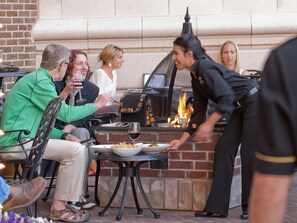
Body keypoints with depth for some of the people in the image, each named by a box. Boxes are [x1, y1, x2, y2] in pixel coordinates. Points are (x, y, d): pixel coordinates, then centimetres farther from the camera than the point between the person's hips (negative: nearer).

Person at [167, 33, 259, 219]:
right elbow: (198, 113, 13)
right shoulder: (196, 77, 9)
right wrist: (181, 141, 12)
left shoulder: (205, 67, -20)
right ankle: (217, 207, 4)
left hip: (254, 102, -9)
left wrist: (208, 124, -25)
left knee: (249, 154, -7)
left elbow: (227, 98, -28)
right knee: (223, 150, 3)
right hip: (240, 109, 9)